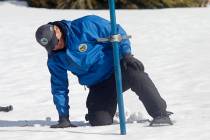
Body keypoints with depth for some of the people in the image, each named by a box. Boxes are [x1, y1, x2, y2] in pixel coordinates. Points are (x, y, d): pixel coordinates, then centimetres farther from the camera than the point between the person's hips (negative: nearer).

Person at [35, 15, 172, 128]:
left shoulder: (86, 25, -14)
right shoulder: (55, 59, 0)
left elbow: (116, 32, -10)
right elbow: (59, 88, 7)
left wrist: (126, 54, -21)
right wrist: (63, 117, 3)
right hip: (98, 87, 4)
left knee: (135, 74, -36)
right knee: (100, 122, -17)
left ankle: (160, 115, -34)